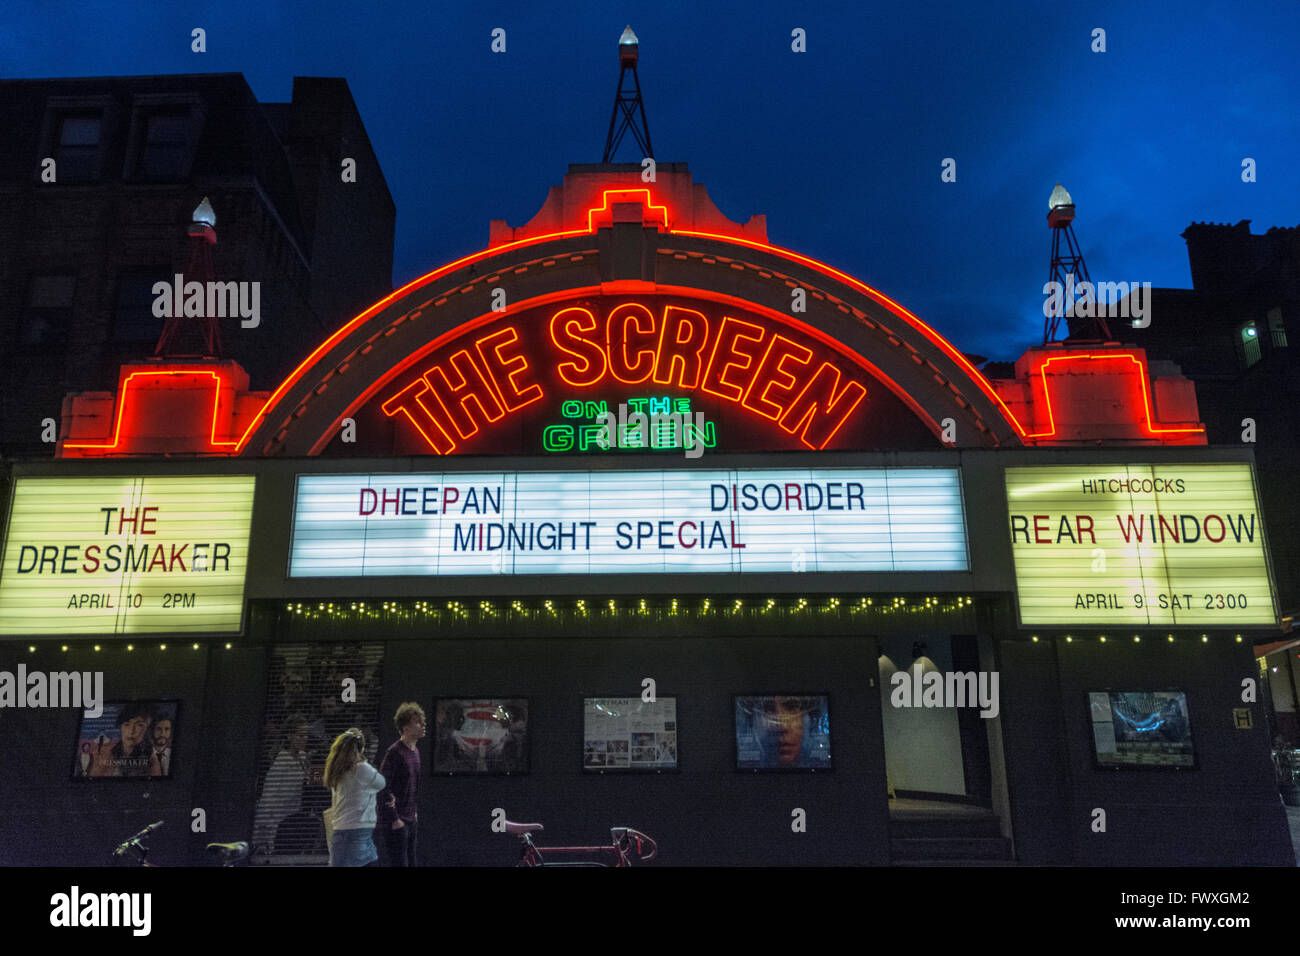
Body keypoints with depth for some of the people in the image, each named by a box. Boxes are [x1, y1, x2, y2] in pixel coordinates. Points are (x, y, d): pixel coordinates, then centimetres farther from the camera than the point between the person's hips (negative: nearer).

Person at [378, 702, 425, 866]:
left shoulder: (415, 752, 12)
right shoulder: (394, 753, -17)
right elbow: (383, 788, -20)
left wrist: (413, 812, 16)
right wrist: (394, 819, -19)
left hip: (410, 821, 9)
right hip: (396, 823, -9)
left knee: (411, 863, 13)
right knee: (399, 863, -7)